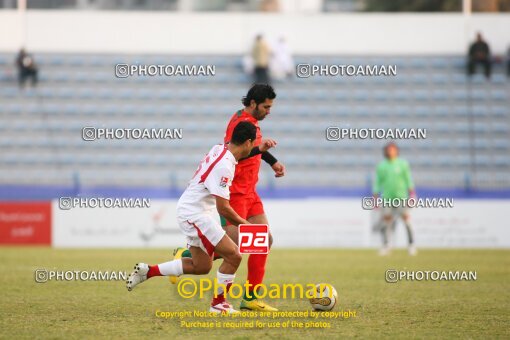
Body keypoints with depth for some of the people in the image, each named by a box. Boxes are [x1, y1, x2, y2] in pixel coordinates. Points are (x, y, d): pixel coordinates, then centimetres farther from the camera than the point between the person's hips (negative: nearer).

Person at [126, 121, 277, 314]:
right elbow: (223, 208, -23)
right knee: (233, 256, -9)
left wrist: (259, 149, 24)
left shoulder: (220, 149, 2)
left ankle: (147, 271, 23)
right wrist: (244, 225, -9)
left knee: (201, 266, 17)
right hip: (195, 214, -10)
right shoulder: (223, 166, -25)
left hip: (189, 211, 10)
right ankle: (218, 304, 5)